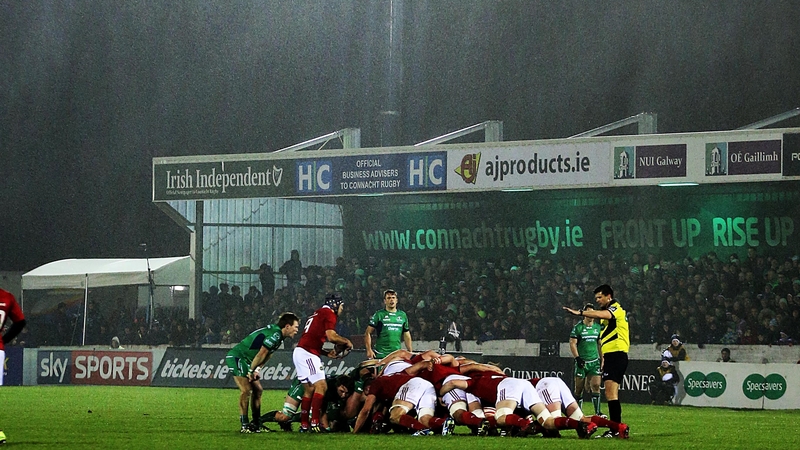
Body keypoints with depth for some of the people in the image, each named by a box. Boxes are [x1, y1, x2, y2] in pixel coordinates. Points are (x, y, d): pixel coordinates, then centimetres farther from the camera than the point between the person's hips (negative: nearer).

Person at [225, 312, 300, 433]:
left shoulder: (279, 336, 10)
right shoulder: (275, 334, -22)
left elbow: (268, 355, 14)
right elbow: (261, 354, -23)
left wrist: (256, 370, 2)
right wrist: (251, 371, -15)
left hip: (246, 360, 10)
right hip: (236, 358, -10)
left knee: (257, 390, 11)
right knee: (246, 390, -17)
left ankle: (256, 423, 16)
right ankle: (245, 425, -15)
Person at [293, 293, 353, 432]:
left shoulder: (318, 314, 26)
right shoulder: (329, 314, -3)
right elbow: (331, 337, -15)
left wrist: (327, 353, 19)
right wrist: (347, 342, 2)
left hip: (299, 352, 10)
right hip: (307, 354, -10)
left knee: (309, 389, 13)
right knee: (321, 386, -14)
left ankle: (304, 425, 13)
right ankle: (314, 423, -21)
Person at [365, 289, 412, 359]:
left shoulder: (402, 315, 14)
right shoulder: (379, 315, 2)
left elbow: (406, 335, 21)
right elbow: (368, 333, 1)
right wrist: (369, 350, -9)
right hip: (381, 355, -4)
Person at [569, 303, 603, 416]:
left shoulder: (598, 327, 11)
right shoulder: (578, 327, -2)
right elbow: (572, 343, -5)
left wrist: (602, 359, 16)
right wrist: (577, 358, -15)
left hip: (594, 361, 3)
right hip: (582, 362, -3)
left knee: (596, 385, -9)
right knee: (579, 389, 0)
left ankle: (597, 412, -8)